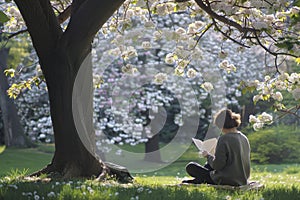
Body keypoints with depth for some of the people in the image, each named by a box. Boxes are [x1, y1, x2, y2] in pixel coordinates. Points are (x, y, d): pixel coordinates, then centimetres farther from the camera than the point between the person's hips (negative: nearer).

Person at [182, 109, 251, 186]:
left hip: (226, 181, -9)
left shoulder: (224, 139, -19)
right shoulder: (244, 138, 5)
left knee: (190, 167, 1)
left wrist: (208, 156, -3)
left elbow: (217, 165, -22)